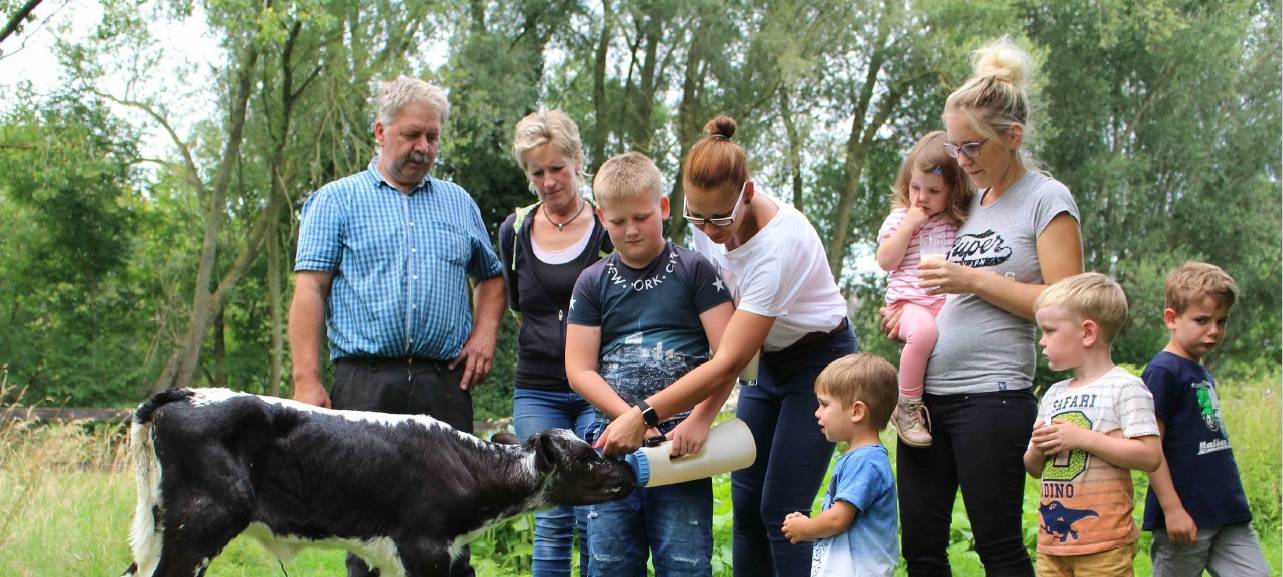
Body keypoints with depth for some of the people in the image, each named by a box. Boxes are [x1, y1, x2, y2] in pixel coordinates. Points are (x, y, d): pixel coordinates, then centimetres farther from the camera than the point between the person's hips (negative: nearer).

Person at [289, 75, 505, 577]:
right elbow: (309, 291, 0)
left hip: (445, 384, 3)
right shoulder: (337, 201, 8)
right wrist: (307, 381, -9)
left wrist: (485, 334, 6)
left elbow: (491, 277, 26)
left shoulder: (458, 204, 19)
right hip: (366, 380, -3)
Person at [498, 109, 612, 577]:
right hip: (537, 392, 3)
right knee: (553, 519, 1)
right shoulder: (515, 231, 7)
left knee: (594, 518, -3)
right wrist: (551, 335, 11)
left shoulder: (609, 228, -3)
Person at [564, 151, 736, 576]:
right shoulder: (593, 283, 9)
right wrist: (632, 418, -9)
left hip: (681, 441, -3)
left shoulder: (694, 271, 2)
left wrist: (700, 420, -15)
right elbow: (579, 369, 4)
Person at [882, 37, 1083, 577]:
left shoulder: (1046, 199, -3)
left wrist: (973, 279, -14)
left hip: (992, 396, -7)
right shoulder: (968, 198, 16)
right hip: (926, 392, 7)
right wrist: (906, 309, 6)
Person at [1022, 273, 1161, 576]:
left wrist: (1083, 438, -18)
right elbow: (1034, 468, 20)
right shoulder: (1054, 394, 15)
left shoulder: (1125, 388, -7)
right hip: (1052, 539, 7)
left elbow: (1150, 455, -16)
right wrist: (1038, 448, -4)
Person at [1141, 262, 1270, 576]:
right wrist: (1172, 510, -19)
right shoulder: (1163, 371, -12)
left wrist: (1233, 502, 20)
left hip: (1230, 517, 8)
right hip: (1186, 517, -8)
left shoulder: (1202, 374, 15)